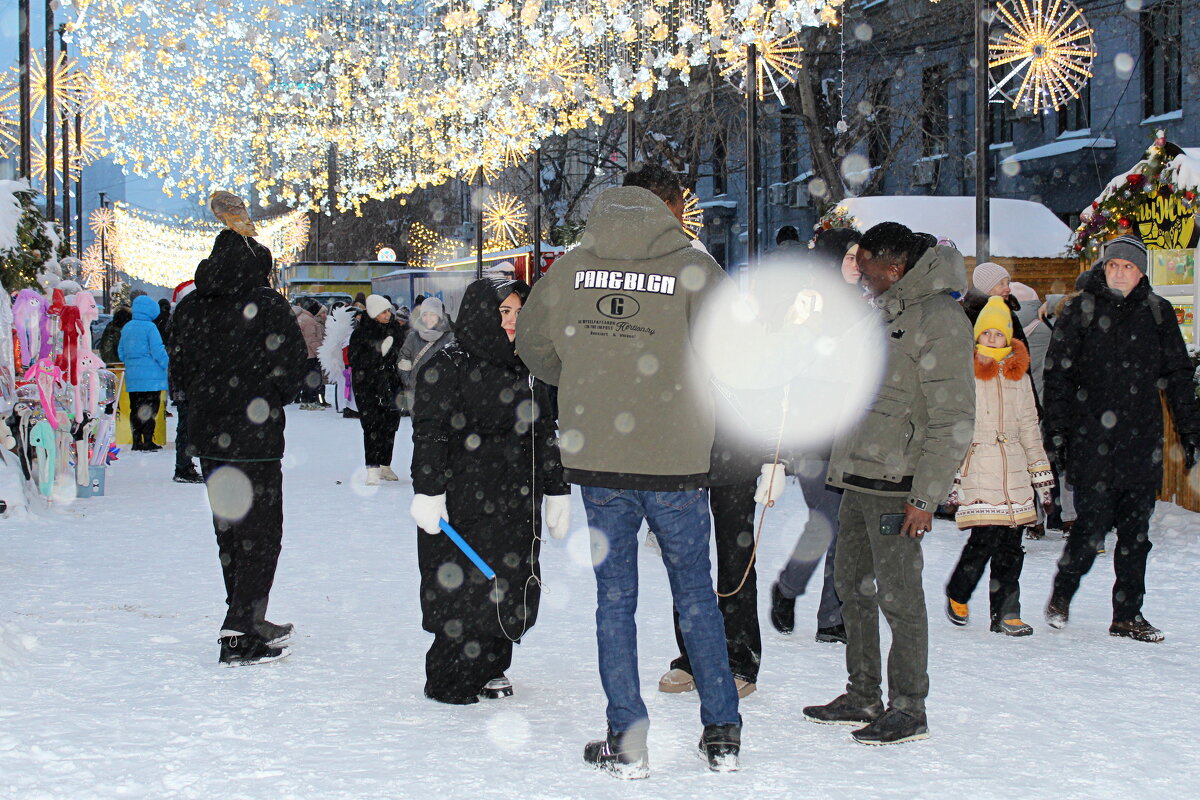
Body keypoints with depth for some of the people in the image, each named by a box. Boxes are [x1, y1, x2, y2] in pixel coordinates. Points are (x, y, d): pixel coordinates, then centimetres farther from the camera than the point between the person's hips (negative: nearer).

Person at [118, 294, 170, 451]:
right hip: (151, 377, -6)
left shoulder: (126, 328, 10)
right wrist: (168, 366, -2)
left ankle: (136, 441, 11)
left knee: (135, 408, 10)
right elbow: (158, 351, -14)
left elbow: (121, 352, 16)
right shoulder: (149, 327, -11)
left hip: (132, 377, 6)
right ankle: (148, 441, -2)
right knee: (150, 408, -1)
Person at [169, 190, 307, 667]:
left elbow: (179, 371, 8)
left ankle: (250, 622, 28)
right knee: (260, 533, 1)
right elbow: (289, 375, -11)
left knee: (229, 530, 17)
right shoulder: (270, 309, -13)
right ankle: (239, 637, -5)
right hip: (254, 438, -6)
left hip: (208, 435, 6)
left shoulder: (192, 307, 2)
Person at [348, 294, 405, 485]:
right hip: (368, 387, -5)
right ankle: (372, 469, -13)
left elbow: (403, 357, 18)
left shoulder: (395, 330, 8)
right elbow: (355, 360, -10)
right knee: (372, 426, -12)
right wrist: (378, 353, -20)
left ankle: (385, 466, 23)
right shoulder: (361, 333, -7)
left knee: (390, 426, 9)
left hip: (391, 385, 5)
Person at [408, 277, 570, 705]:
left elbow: (544, 435, 21)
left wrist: (556, 492, 18)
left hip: (518, 508, 7)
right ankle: (450, 680, 8)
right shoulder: (447, 366, -5)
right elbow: (429, 433, -11)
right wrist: (428, 492, -18)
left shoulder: (524, 371, 16)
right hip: (462, 509, -7)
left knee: (515, 589, 7)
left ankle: (490, 669, 23)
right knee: (465, 592, -6)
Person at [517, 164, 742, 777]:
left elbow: (533, 344, 11)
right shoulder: (693, 267, -6)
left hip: (596, 457, 2)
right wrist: (695, 395, 8)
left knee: (614, 596, 10)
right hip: (676, 459, -1)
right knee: (695, 593, 12)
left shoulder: (572, 267, 3)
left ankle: (627, 742, 11)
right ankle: (722, 734, 17)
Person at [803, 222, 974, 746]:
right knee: (853, 585, 14)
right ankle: (863, 697, 25)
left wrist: (926, 496, -19)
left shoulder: (940, 319, -13)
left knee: (898, 593, -4)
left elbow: (953, 421, -16)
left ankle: (909, 710, 5)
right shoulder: (885, 312, 16)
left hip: (896, 485, -9)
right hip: (858, 478, 9)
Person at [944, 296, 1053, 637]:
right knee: (985, 538, -13)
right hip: (976, 465, -5)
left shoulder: (1018, 376, 15)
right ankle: (957, 595, 12)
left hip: (1013, 467, 5)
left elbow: (1029, 427, 21)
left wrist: (1041, 476, 18)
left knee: (1011, 544, 2)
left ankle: (1006, 614, 10)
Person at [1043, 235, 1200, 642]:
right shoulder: (1081, 311, 2)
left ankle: (1128, 615, 15)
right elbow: (1058, 375, 1)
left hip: (1143, 441, 3)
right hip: (1092, 442, -3)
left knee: (1136, 532, 5)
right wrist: (1056, 432, -5)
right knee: (1092, 525, -6)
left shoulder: (1157, 312, 9)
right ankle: (1062, 594, 18)